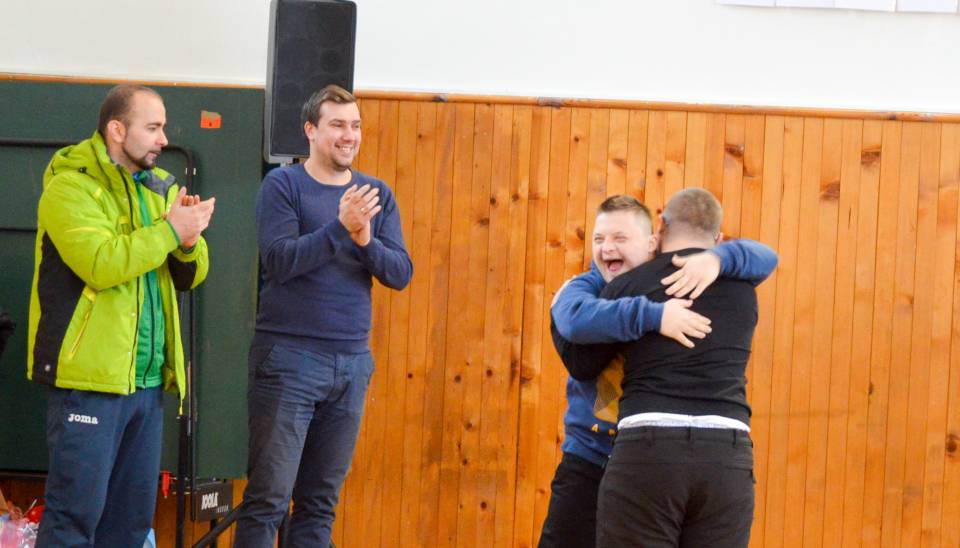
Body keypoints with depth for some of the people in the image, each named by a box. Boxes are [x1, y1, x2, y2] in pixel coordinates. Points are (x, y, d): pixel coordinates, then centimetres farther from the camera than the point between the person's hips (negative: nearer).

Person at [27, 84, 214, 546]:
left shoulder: (156, 188, 15)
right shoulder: (71, 187, -9)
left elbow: (189, 276, 15)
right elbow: (100, 264, -24)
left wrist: (189, 240, -6)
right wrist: (169, 230, -17)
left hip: (147, 381, 8)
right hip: (89, 376, -8)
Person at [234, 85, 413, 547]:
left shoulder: (377, 195, 10)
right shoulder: (283, 185, -3)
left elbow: (401, 273, 2)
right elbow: (279, 261, -14)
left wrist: (366, 239, -17)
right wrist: (341, 226, -23)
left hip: (353, 361, 4)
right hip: (289, 357, -4)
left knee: (321, 501, 8)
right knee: (268, 497, -6)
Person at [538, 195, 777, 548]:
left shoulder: (683, 282, 0)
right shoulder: (581, 289, -5)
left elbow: (764, 260, -8)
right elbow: (577, 319, -30)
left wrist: (717, 259, -30)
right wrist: (653, 316, -42)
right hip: (591, 462, -1)